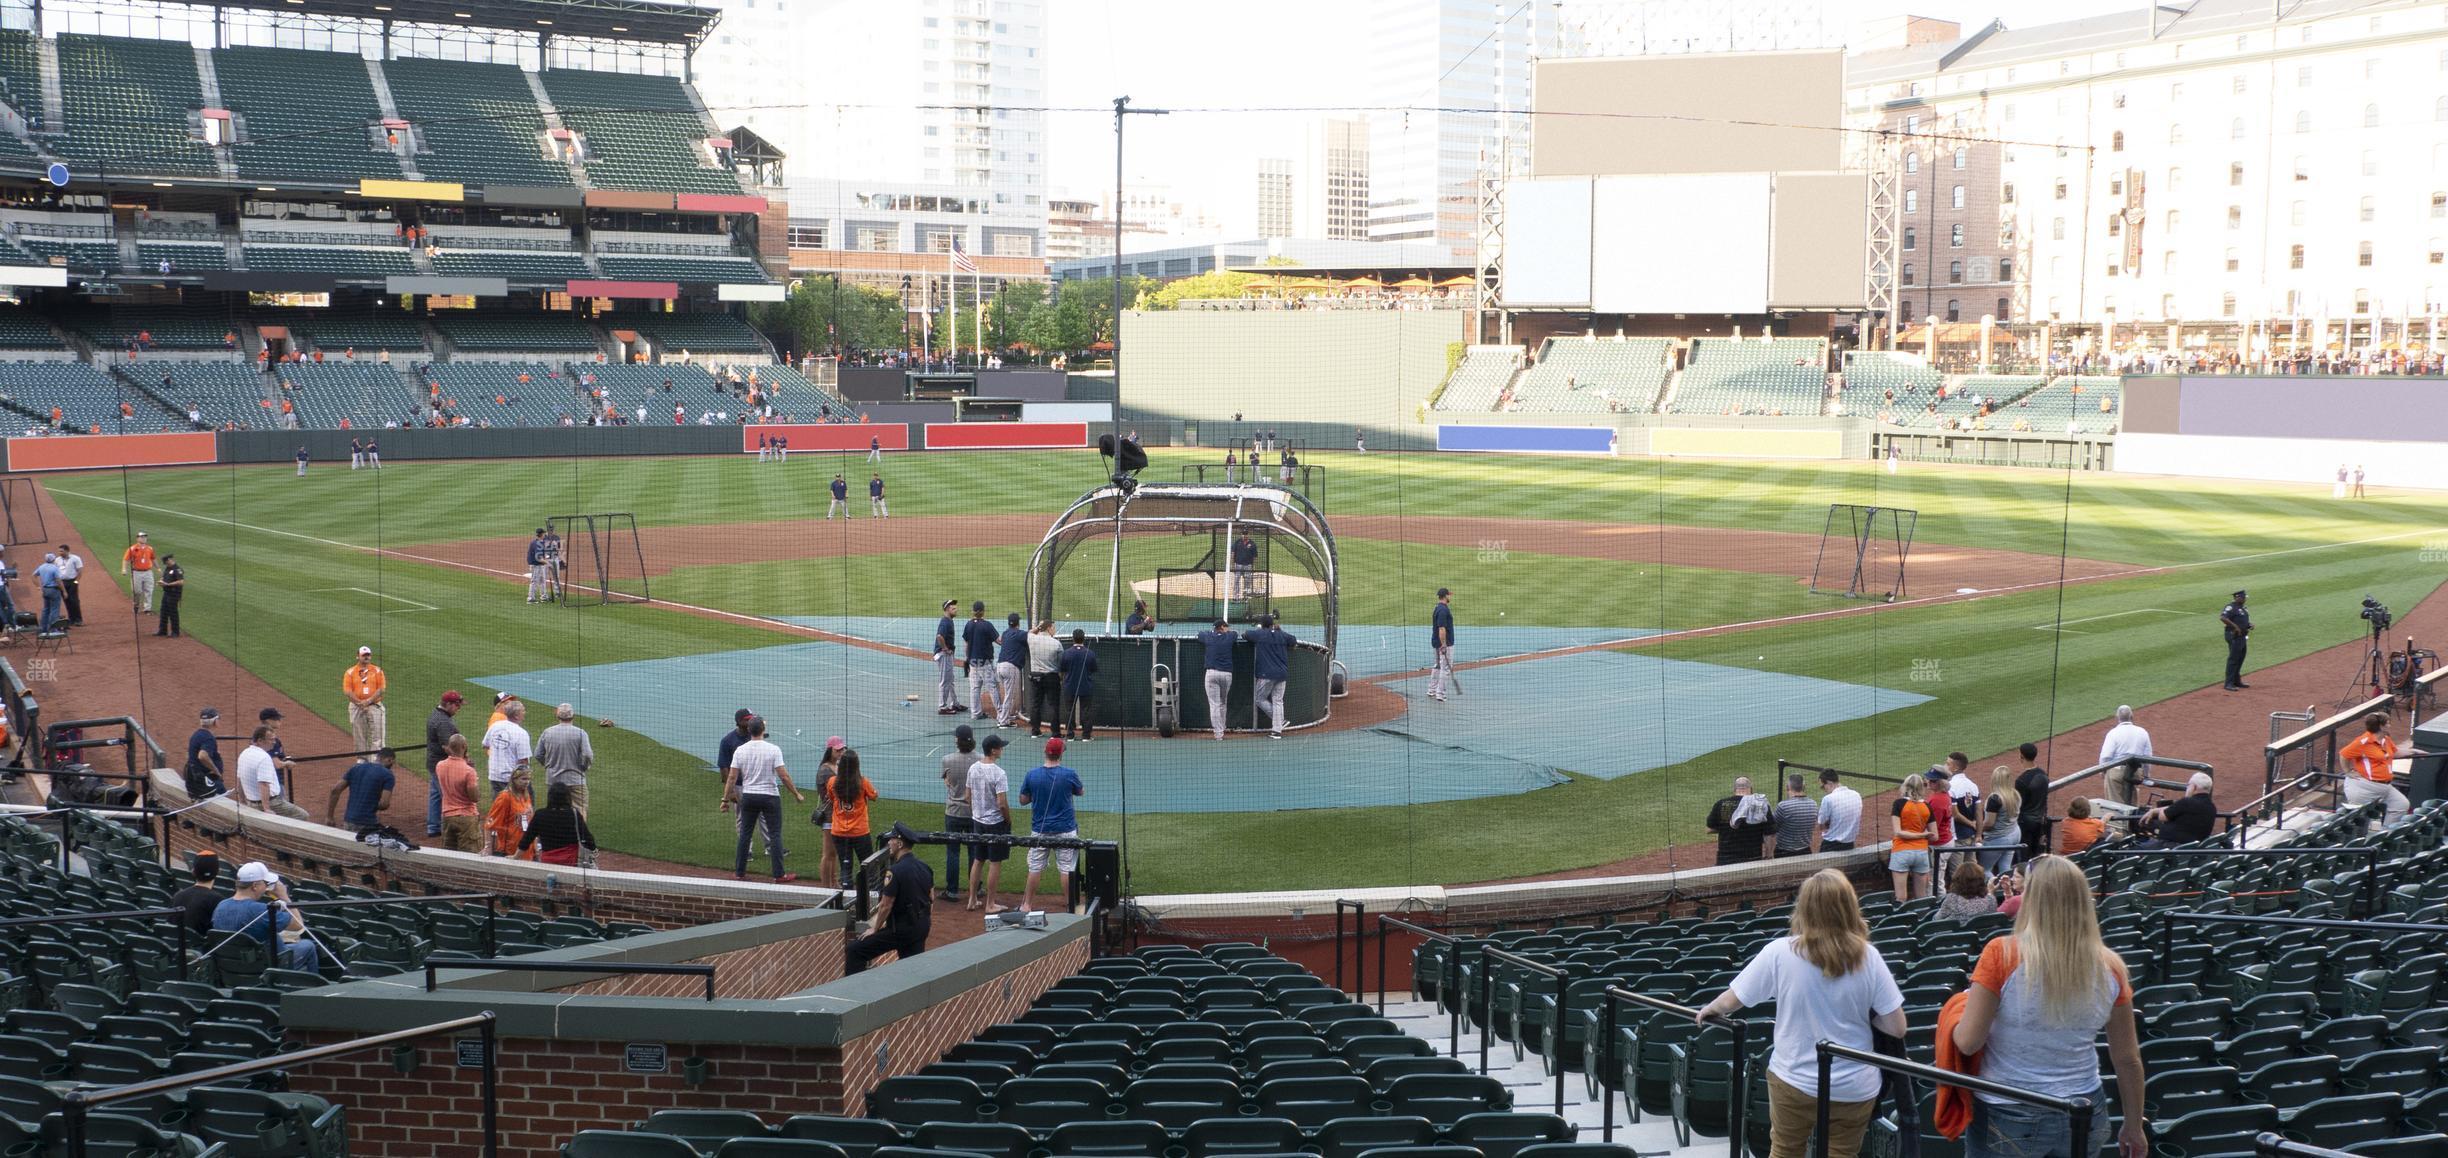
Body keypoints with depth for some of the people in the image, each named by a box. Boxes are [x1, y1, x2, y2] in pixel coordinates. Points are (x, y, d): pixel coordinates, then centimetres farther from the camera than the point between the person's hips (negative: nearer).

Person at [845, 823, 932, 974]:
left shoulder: (895, 871, -19)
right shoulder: (924, 867, 6)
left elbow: (886, 906, -16)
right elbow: (931, 899, 15)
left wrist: (875, 929, -4)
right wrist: (929, 922, 26)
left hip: (900, 930, -8)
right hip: (922, 927, 8)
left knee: (854, 951, -3)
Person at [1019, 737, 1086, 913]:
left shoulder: (1032, 775, -6)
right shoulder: (1069, 775, -11)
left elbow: (1023, 800, 3)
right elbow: (1081, 792, 7)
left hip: (1039, 829, 2)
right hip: (1065, 830, -2)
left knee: (1035, 868, 9)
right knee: (1066, 869, 5)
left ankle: (1026, 905, 13)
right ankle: (1069, 906, 9)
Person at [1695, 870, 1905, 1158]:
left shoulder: (1780, 953, -14)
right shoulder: (1868, 957, -12)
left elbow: (1732, 1001, -3)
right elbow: (1897, 1028, -9)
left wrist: (1709, 1010, 18)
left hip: (1794, 1080, -1)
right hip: (1854, 1088, 1)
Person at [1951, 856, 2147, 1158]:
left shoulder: (2002, 955, -17)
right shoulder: (2109, 967, -6)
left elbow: (1968, 1042, -15)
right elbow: (2128, 1059, 2)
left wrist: (1965, 1004, 6)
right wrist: (2135, 1127, 15)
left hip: (2007, 1119, -3)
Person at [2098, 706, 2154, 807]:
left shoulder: (2114, 732, -9)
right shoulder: (2142, 732, 3)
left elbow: (2105, 756, -14)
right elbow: (2148, 756, 7)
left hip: (2116, 771, -4)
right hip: (2136, 772, 4)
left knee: (2116, 803, 2)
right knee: (2132, 803, 14)